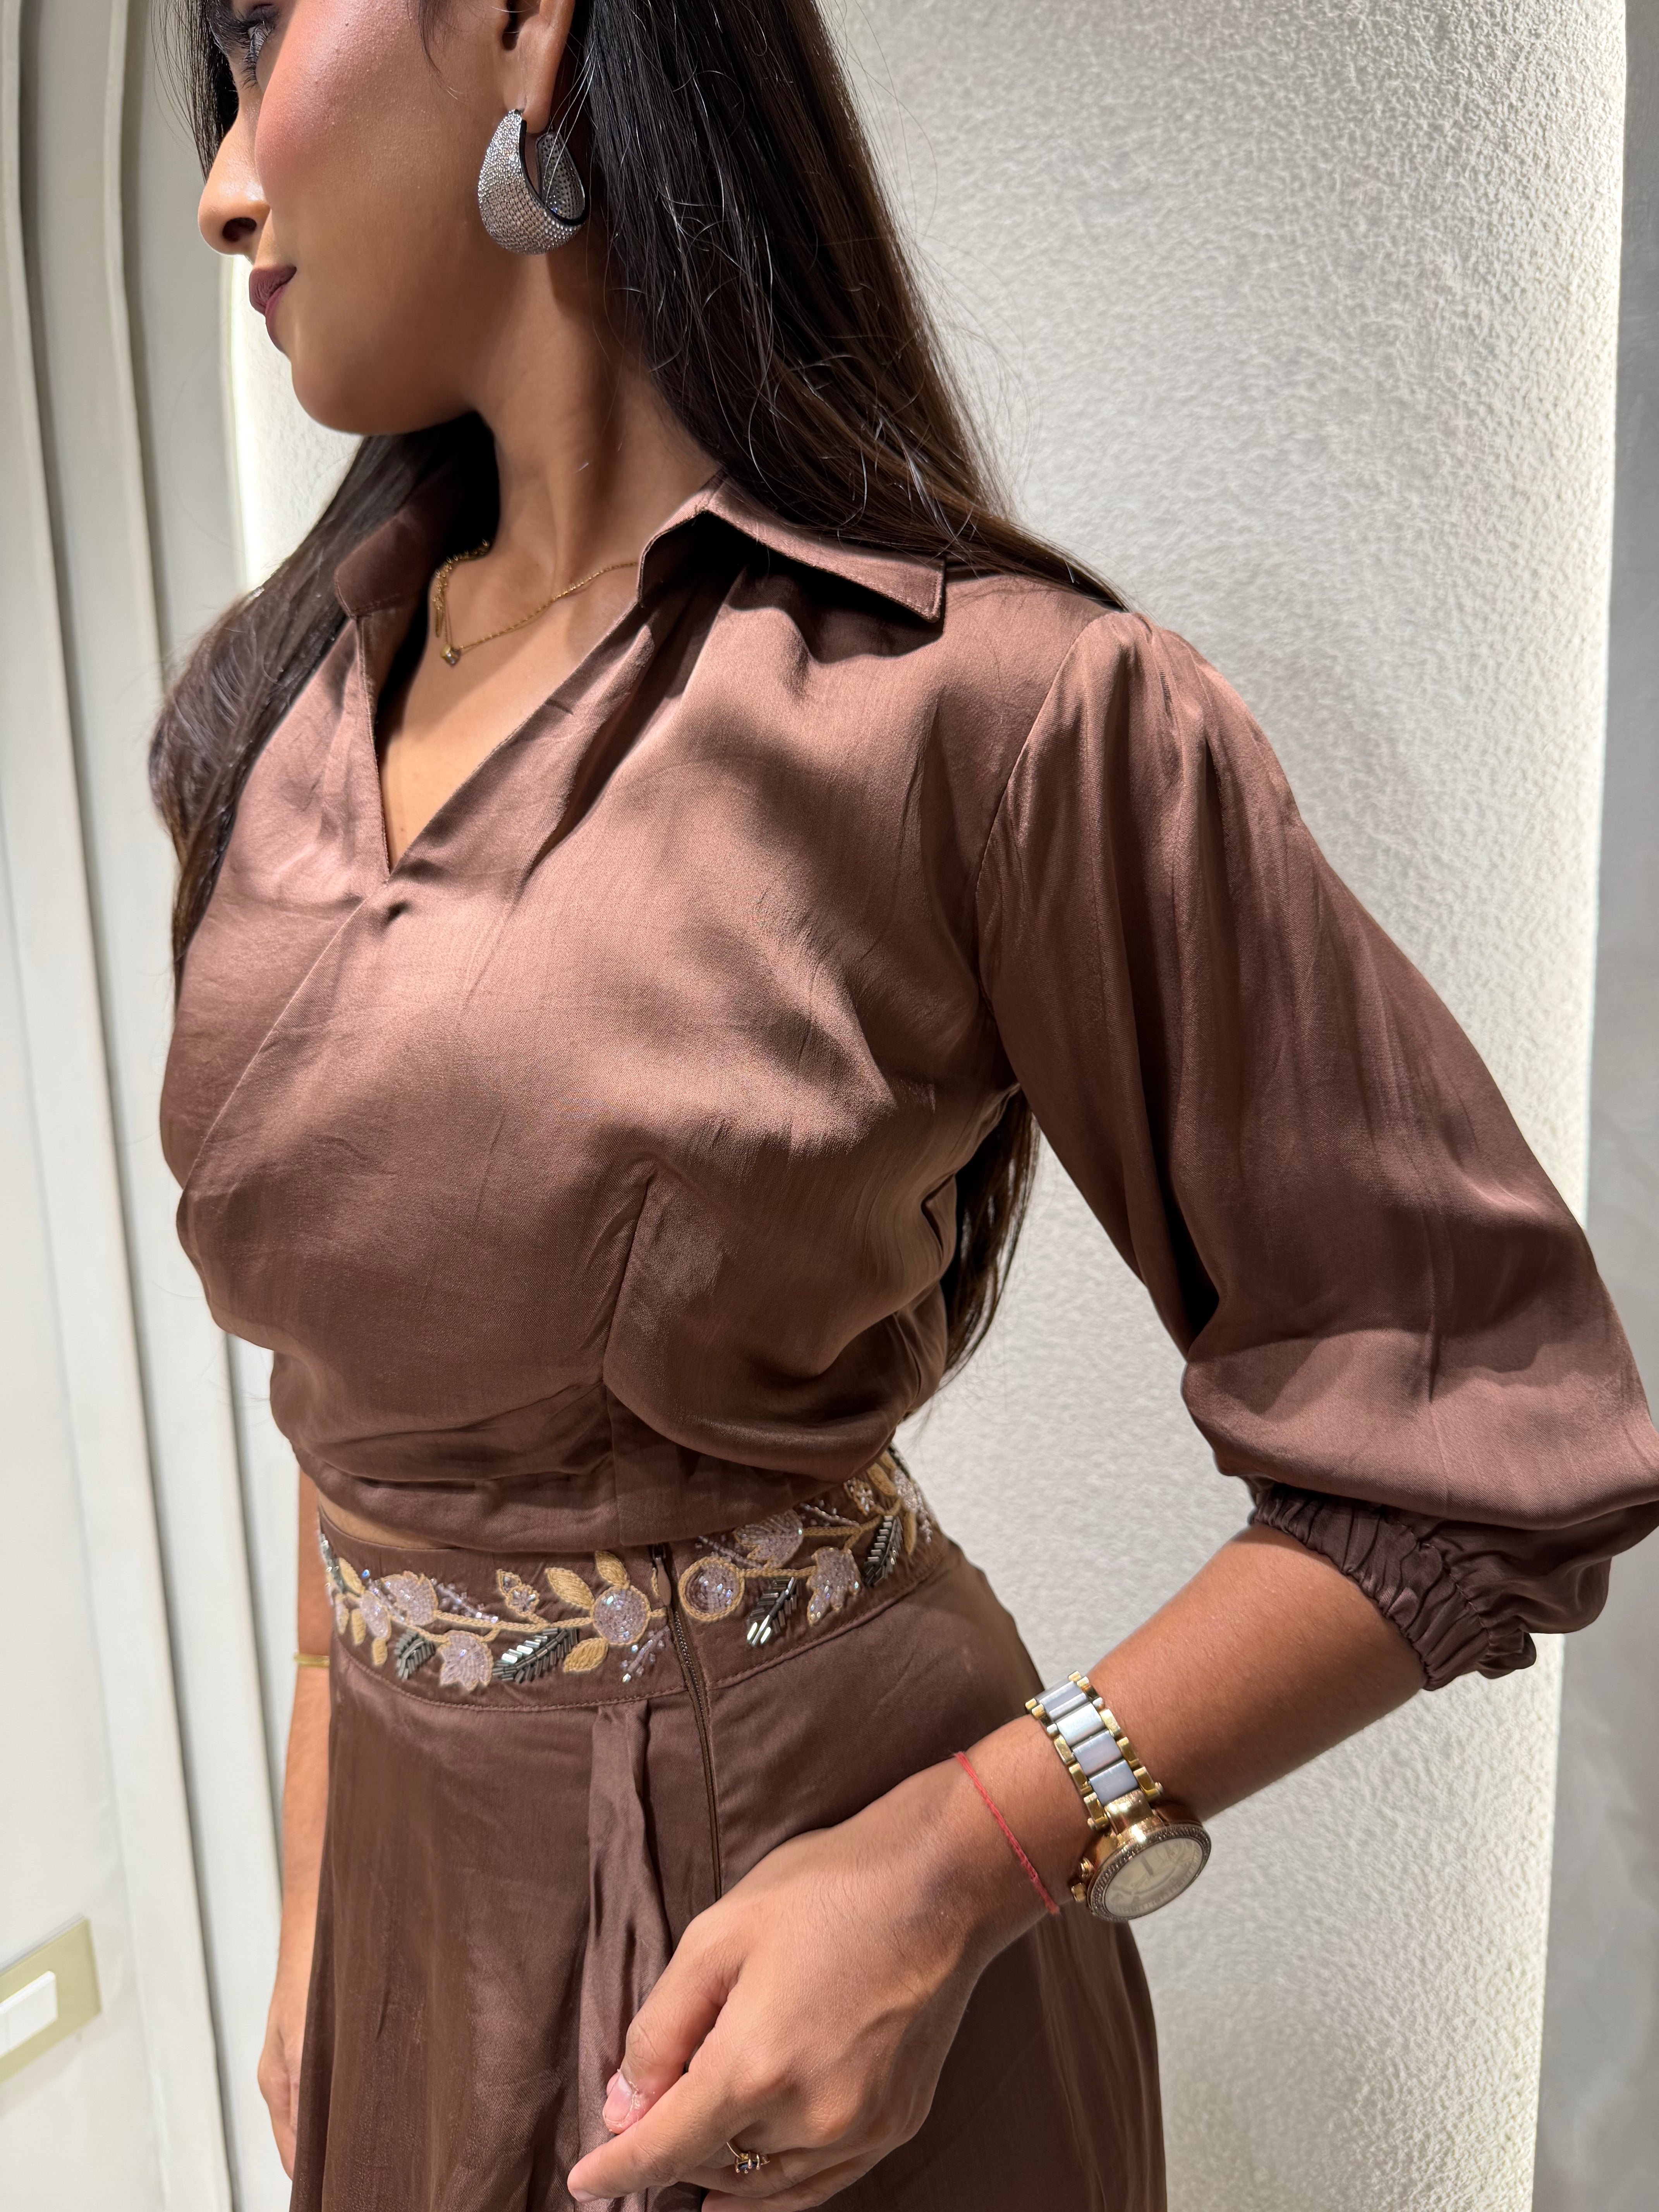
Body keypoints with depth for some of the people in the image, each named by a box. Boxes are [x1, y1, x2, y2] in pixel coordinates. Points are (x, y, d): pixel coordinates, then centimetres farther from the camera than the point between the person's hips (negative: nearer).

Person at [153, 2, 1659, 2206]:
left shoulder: (999, 703, -20)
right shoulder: (298, 701, 0)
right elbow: (360, 1376, 7)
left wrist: (957, 1864, -22)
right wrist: (313, 1901, 10)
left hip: (801, 1949, -5)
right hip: (415, 1870, 6)